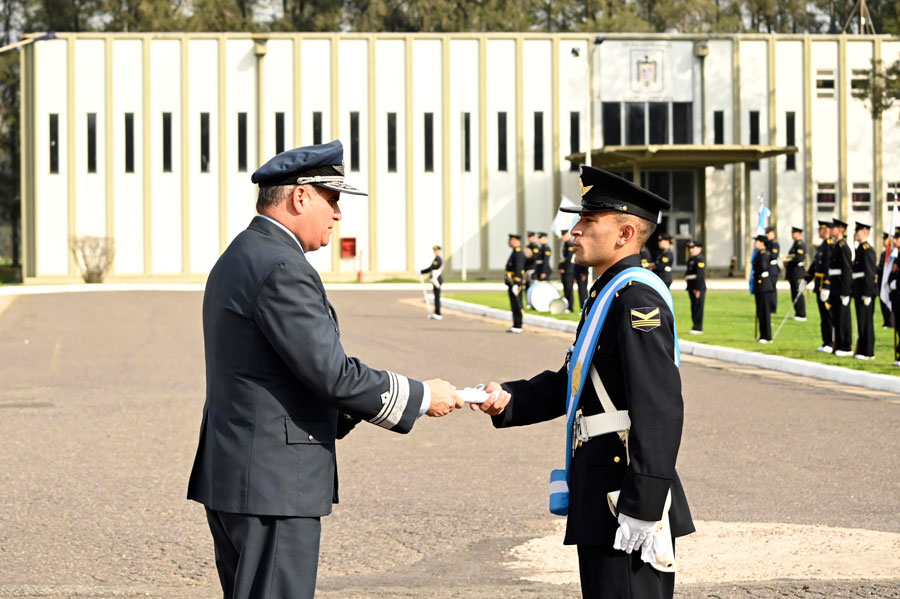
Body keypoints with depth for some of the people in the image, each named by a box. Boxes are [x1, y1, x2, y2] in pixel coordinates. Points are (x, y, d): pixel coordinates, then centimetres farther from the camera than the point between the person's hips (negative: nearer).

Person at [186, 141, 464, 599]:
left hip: (231, 475, 11)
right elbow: (333, 372, -19)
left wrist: (347, 411, 17)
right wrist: (422, 397, -8)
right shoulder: (281, 269, -18)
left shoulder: (238, 260, 16)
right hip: (273, 483, -11)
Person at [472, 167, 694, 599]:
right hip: (598, 495, 11)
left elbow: (660, 407, -22)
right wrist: (509, 400, 3)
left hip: (626, 494, -11)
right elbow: (568, 383, 21)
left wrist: (642, 509, -25)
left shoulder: (638, 299, -16)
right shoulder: (606, 295, 17)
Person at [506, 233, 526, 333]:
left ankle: (518, 327, -6)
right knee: (514, 305, 12)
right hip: (512, 283, 11)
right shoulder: (514, 252, 19)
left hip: (517, 282, -11)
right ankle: (515, 326, 16)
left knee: (517, 305, -8)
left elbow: (518, 269, -21)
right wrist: (509, 284, 24)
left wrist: (516, 284, -25)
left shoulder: (519, 252, -14)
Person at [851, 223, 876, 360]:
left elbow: (870, 272, -18)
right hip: (858, 291, 10)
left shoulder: (867, 249, -13)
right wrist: (853, 289, 20)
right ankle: (862, 350, 17)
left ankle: (868, 352, -3)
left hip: (865, 291, -10)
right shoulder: (860, 249, 17)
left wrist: (867, 294, -21)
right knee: (862, 321, 12)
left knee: (866, 321, -6)